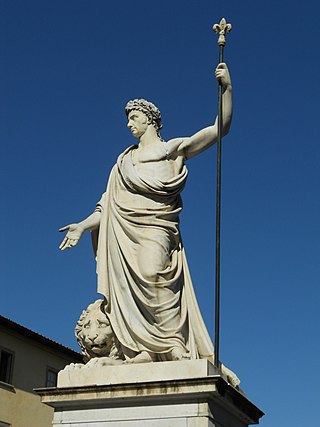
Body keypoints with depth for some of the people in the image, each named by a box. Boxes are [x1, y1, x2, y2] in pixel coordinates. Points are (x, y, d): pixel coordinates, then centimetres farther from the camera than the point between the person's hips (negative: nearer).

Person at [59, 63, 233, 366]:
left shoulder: (174, 148, 13)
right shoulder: (124, 160, 26)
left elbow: (220, 128, 4)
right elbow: (110, 204, 22)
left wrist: (227, 88, -6)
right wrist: (84, 226, 12)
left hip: (154, 228, -5)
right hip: (123, 230, 5)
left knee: (152, 275, -27)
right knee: (127, 285, -9)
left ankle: (175, 345, -26)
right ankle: (144, 349, -14)